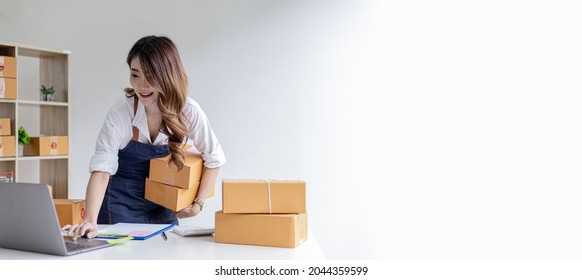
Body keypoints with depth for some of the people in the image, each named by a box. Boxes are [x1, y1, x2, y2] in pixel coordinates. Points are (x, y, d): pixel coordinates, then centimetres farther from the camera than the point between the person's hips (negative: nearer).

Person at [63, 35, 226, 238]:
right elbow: (101, 169, -28)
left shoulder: (189, 112, -18)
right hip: (122, 204, -2)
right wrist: (90, 220, -40)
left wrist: (197, 205, -9)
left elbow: (213, 159, -6)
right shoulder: (121, 112, -23)